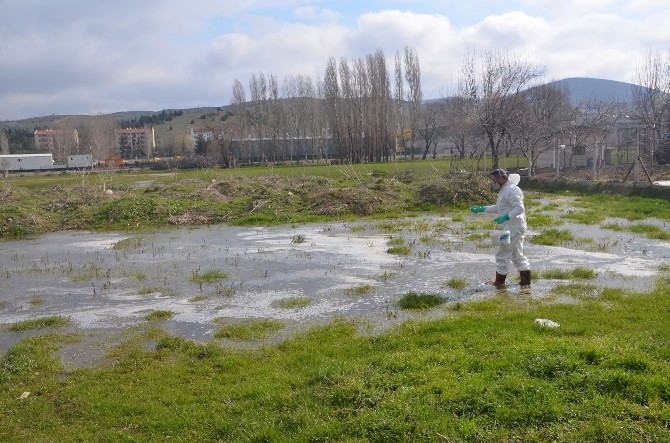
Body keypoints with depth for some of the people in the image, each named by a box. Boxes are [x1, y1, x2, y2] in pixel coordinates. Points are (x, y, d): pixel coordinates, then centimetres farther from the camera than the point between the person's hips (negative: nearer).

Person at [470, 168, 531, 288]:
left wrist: (505, 217, -32)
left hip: (513, 228, -11)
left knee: (502, 254, -1)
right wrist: (481, 209, 20)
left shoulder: (511, 190, -17)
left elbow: (519, 208, -24)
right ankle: (526, 282, 18)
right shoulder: (504, 190, 17)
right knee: (517, 256, 14)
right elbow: (497, 207, 26)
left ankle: (499, 282, 9)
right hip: (510, 228, 11)